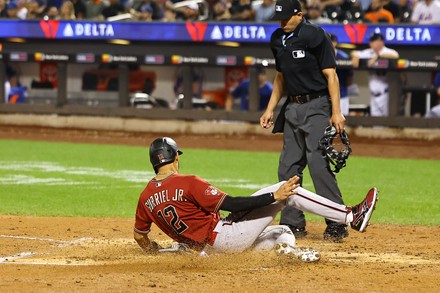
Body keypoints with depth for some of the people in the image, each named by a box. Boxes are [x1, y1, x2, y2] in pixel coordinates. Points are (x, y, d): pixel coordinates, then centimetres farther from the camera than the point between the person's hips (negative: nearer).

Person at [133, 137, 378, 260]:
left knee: (282, 231, 25)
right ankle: (352, 216, -8)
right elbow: (232, 204, -20)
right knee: (287, 192, -5)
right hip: (225, 236, -8)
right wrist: (275, 196, -18)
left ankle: (286, 246, -11)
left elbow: (140, 236, 11)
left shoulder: (146, 197, 3)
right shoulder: (188, 183, -17)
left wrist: (154, 251, 33)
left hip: (207, 249, 8)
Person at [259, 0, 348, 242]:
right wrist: (270, 110, 16)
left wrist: (336, 112, -18)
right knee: (288, 167, 6)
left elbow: (330, 75, -13)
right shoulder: (278, 39, 11)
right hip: (292, 108, 8)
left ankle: (337, 224, -11)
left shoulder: (314, 35, -11)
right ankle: (293, 224, 13)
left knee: (318, 164, -15)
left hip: (316, 107, -8)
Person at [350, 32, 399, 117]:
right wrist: (355, 56, -7)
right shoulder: (369, 52, 10)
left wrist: (378, 55, -27)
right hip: (374, 93, 6)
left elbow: (395, 55, -30)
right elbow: (354, 53, 18)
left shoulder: (387, 52, -8)